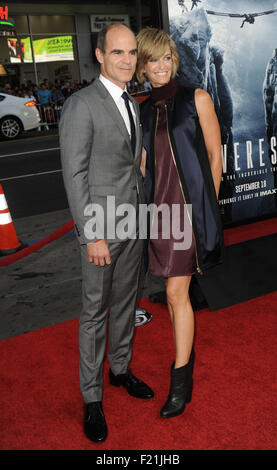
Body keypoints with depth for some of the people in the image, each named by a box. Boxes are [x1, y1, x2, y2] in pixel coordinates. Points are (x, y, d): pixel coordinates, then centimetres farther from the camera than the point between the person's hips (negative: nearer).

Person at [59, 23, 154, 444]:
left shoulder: (132, 105, 12)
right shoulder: (81, 105, -13)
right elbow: (74, 175, -16)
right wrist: (93, 235, -19)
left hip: (134, 223, 7)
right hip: (102, 228, -7)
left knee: (126, 302, 18)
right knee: (95, 311, 3)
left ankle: (121, 369, 38)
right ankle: (92, 397, 19)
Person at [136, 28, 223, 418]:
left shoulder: (197, 100, -2)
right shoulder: (144, 110, 11)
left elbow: (215, 156, 0)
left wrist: (207, 206, 0)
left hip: (189, 204, -5)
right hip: (159, 205, 5)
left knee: (177, 291, -7)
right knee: (174, 290, 13)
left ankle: (181, 381, 5)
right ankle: (186, 353, 33)